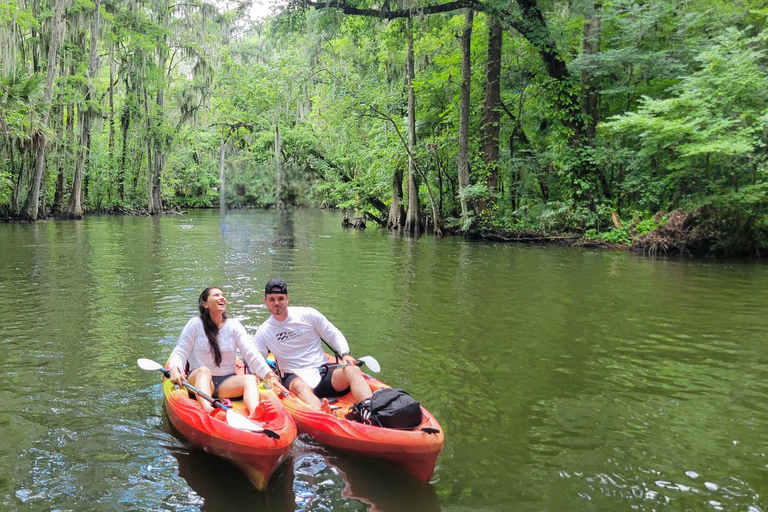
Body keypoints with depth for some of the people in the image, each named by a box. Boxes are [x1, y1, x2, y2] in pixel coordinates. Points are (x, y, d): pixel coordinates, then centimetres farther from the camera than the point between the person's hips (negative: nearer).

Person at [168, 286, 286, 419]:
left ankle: (255, 414, -57)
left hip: (226, 383, 2)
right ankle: (207, 411, -62)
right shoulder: (195, 324, 2)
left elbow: (251, 353, -5)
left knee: (251, 379, -25)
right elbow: (180, 353, -3)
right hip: (199, 379, -2)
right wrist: (175, 370, -26)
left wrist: (270, 375, -18)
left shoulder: (234, 326, 6)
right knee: (203, 371, -33)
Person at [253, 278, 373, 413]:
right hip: (293, 378, -1)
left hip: (322, 372, 2)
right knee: (300, 386, -40)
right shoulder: (263, 332, 9)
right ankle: (322, 415, -71)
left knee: (352, 370, -30)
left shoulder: (308, 315, 7)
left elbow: (334, 335, 11)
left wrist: (345, 354, -7)